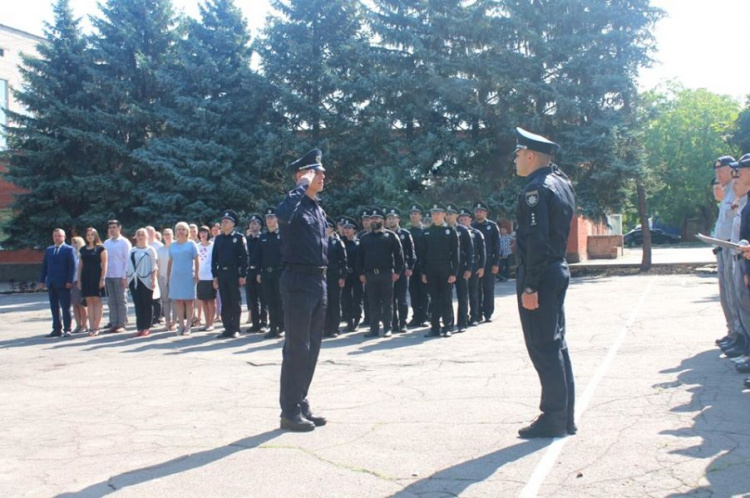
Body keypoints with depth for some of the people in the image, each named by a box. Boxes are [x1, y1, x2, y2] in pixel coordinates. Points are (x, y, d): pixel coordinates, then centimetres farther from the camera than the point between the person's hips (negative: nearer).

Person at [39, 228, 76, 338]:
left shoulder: (68, 249, -1)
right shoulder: (49, 250, 15)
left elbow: (72, 266, -7)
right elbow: (44, 266, 14)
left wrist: (70, 281, -15)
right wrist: (42, 280, 6)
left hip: (63, 284, -5)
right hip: (51, 284, 5)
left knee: (65, 307, -1)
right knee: (54, 308, 7)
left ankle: (67, 329, 3)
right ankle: (57, 329, 12)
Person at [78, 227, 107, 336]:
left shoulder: (100, 248, -1)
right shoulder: (83, 249, 12)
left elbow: (104, 265, -5)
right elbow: (80, 265, 14)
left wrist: (102, 279, -13)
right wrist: (79, 280, 8)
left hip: (96, 277, -4)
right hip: (86, 277, 5)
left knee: (97, 300, -2)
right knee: (89, 302, 4)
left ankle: (96, 327, 0)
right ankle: (91, 327, 6)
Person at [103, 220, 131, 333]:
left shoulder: (124, 242, -2)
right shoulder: (106, 243, 11)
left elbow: (127, 260, -6)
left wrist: (125, 276, -12)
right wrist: (103, 276, 4)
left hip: (120, 276, -5)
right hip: (108, 276, 5)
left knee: (121, 300, 1)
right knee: (111, 301, 6)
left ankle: (122, 324, 4)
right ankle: (113, 324, 10)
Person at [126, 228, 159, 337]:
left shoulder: (150, 250, 1)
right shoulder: (132, 250, 13)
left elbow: (154, 266, -4)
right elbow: (128, 266, 15)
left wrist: (153, 280, -11)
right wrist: (126, 278, 7)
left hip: (146, 280, -4)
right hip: (134, 280, 4)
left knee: (147, 304, 1)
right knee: (138, 304, 4)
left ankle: (147, 327, 6)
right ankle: (140, 327, 6)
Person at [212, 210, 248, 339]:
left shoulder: (239, 237, -2)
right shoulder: (218, 239, 12)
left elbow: (244, 257, -6)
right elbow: (214, 258, 12)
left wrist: (243, 275, -12)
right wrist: (215, 276, 6)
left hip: (234, 273, -4)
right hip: (221, 274, 4)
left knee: (235, 302, 1)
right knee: (224, 303, 5)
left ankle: (235, 329, 7)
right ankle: (227, 329, 9)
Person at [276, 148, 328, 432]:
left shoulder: (319, 210, 16)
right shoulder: (295, 205, -10)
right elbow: (282, 214, -37)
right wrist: (303, 185, -23)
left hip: (318, 281, 9)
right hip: (298, 281, -9)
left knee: (312, 347, 12)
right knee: (297, 347, -5)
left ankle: (301, 404, 22)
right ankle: (290, 411, 3)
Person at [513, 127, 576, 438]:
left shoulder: (536, 189, -15)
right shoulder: (562, 182, 13)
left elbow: (536, 241, -22)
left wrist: (529, 286, -21)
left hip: (540, 274, -10)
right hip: (558, 269, 10)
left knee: (543, 347, -3)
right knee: (556, 343, 14)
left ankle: (553, 419, 4)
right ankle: (565, 417, 21)